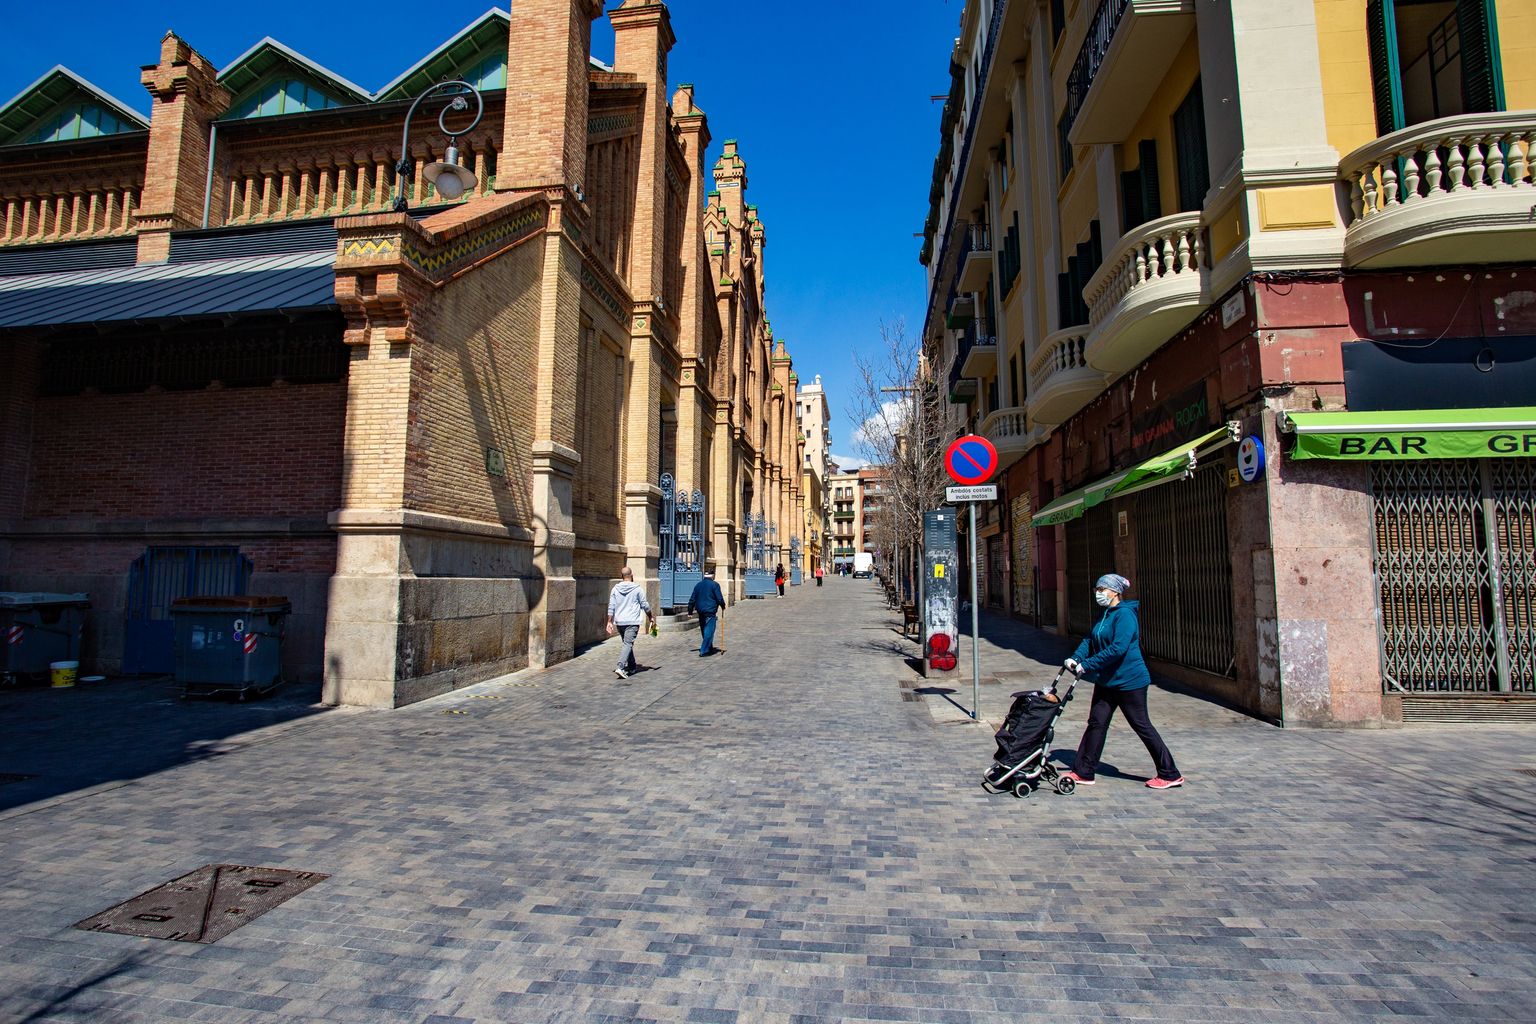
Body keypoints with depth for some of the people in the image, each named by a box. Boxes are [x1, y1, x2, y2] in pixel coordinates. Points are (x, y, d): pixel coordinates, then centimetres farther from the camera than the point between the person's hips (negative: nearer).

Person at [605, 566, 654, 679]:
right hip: (632, 622, -4)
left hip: (619, 622, 5)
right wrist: (650, 617, 13)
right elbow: (645, 605, 0)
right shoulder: (637, 588, -5)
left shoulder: (615, 588, 4)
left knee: (627, 643, 19)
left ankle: (632, 666, 30)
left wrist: (610, 622, 7)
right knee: (628, 644, -8)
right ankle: (620, 667, -24)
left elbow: (611, 607, 3)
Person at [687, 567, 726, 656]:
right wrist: (723, 606, 8)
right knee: (709, 631, -4)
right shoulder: (714, 585, -8)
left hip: (700, 611, 7)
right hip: (710, 612, -6)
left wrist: (690, 611, 16)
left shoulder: (698, 585, 10)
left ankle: (709, 648, 30)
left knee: (704, 631, 17)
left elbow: (692, 599, 11)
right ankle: (704, 651, -10)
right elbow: (719, 598, -10)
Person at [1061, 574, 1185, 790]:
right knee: (1096, 723, 8)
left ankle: (1170, 774, 19)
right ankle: (1083, 772, 13)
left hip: (1129, 680, -8)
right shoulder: (1104, 615, 11)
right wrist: (1076, 658, -9)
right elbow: (1090, 640, 9)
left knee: (1142, 726, 3)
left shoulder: (1125, 614, -19)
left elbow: (1118, 648, -27)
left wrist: (1086, 666, -25)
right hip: (1107, 681, 9)